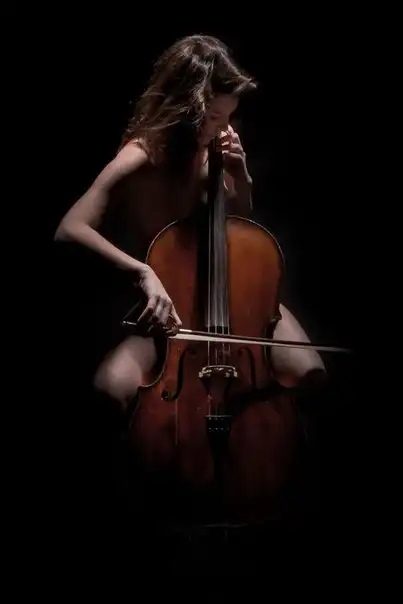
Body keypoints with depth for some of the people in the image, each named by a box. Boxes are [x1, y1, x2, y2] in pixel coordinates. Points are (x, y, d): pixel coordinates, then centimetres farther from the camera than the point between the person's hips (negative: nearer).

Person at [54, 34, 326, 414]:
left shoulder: (205, 153, -4)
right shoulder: (139, 158, -20)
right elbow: (70, 229, -32)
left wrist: (239, 175, -11)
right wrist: (142, 272, -45)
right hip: (155, 310, -4)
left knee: (306, 374, -18)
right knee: (116, 385, -33)